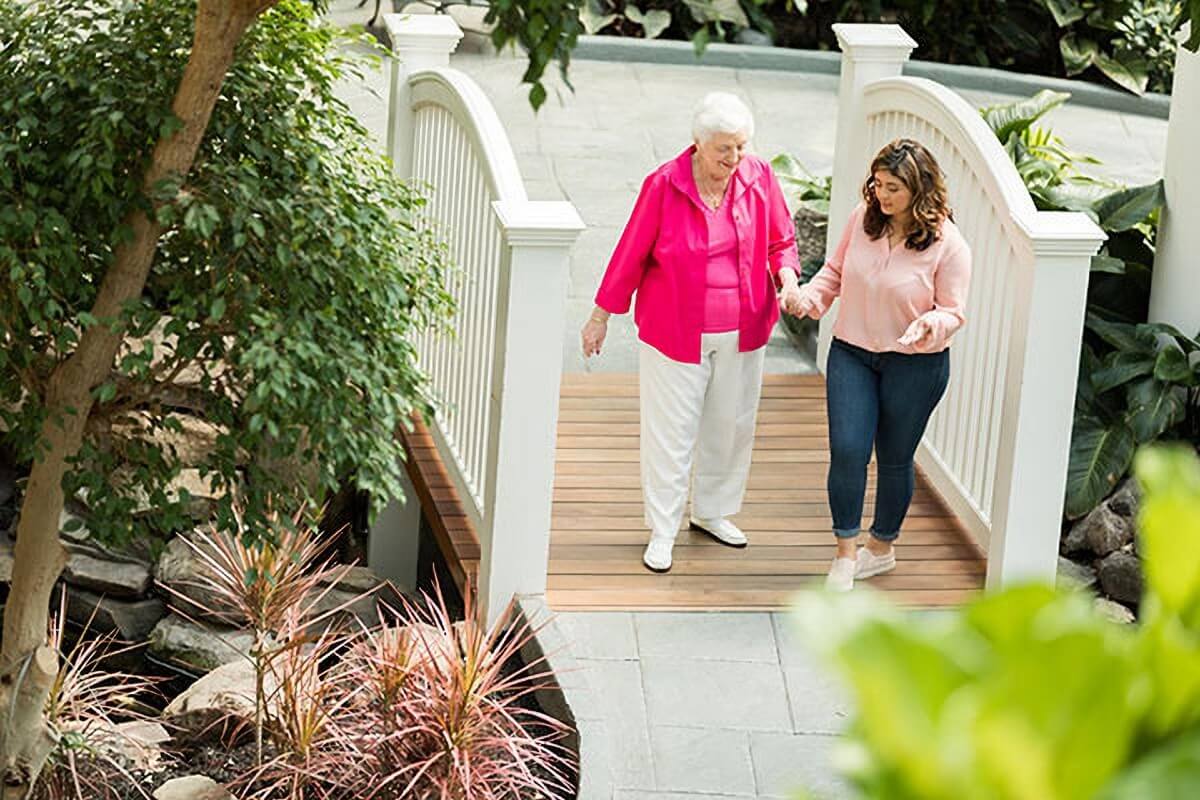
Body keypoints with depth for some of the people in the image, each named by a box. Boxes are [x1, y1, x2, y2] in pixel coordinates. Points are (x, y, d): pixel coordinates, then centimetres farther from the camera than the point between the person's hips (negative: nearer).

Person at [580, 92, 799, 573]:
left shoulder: (759, 179, -5)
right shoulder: (664, 185, -14)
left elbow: (781, 241, 9)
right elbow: (631, 253, -6)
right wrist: (601, 317, 1)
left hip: (741, 331, 4)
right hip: (675, 330, -4)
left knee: (732, 423, 15)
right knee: (670, 429, 1)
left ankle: (711, 511, 35)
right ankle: (662, 531, 12)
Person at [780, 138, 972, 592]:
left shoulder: (947, 244, -15)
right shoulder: (862, 219, -5)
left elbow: (953, 311, -8)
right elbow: (836, 271, 10)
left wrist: (932, 326, -30)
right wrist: (807, 297, -8)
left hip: (915, 366, -3)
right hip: (852, 354, 3)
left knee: (894, 458, 12)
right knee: (847, 450, -8)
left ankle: (882, 547, 33)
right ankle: (846, 552, 8)